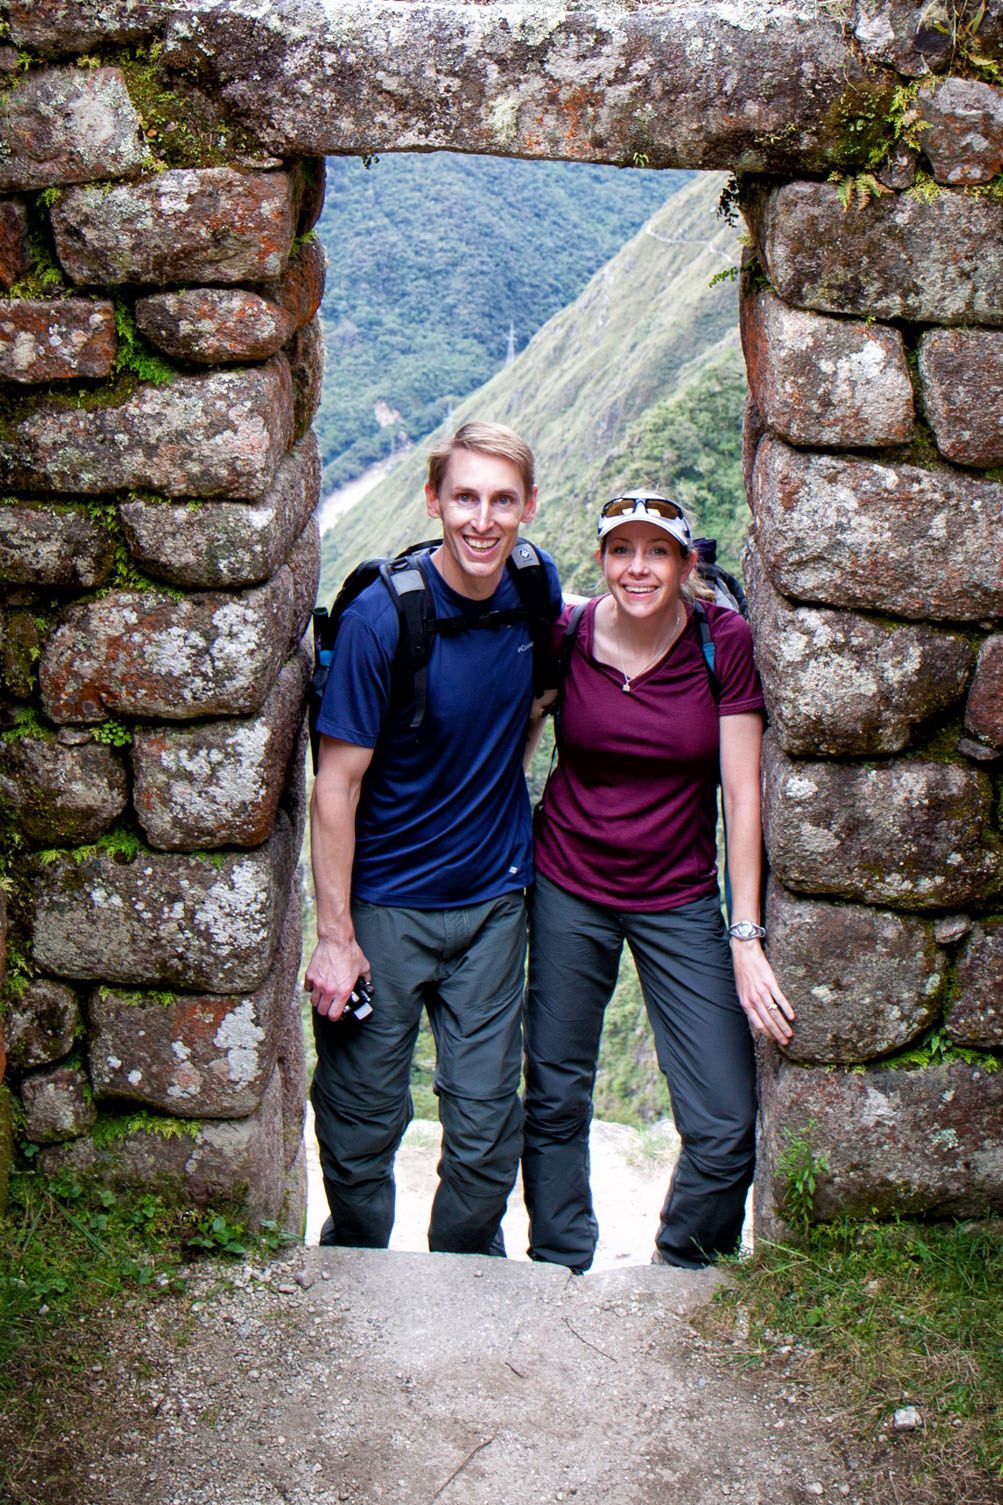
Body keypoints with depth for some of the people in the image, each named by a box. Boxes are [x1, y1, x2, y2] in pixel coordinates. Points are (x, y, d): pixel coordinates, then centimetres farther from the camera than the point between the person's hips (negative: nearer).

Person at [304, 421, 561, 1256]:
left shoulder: (538, 588, -3)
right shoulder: (381, 618, -18)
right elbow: (336, 785, -14)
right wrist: (335, 935, -13)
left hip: (492, 903, 4)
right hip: (384, 902, -3)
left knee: (488, 1131, 9)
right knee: (363, 1124, 9)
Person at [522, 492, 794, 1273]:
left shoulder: (725, 642, -9)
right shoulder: (565, 636, -7)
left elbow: (742, 794, -9)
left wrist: (746, 936, -12)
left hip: (681, 897, 0)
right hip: (569, 889, 1)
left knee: (727, 1125, -5)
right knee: (555, 1098, 9)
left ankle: (683, 1267, 23)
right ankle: (560, 1266, 32)